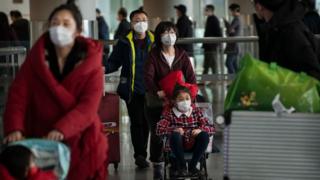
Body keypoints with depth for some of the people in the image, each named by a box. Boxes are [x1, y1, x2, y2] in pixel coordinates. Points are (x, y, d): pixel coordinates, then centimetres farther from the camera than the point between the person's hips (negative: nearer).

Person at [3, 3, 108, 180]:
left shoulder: (91, 64, -7)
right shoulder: (35, 59, -1)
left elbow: (88, 106, -19)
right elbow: (18, 96, -10)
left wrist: (61, 129, -35)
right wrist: (14, 129, -28)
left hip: (81, 143, -1)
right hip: (41, 142, 1)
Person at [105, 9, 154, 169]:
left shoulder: (154, 42, 5)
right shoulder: (124, 43, 2)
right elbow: (114, 63, 3)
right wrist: (104, 69, -16)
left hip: (149, 90, 2)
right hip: (132, 90, -2)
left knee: (146, 122, 6)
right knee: (136, 122, -6)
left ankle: (141, 155, 16)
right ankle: (140, 155, -5)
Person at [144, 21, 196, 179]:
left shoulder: (182, 55, 4)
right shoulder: (153, 55, -4)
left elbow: (190, 76, -2)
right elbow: (148, 76, -17)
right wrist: (157, 92, -32)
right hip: (156, 101, -2)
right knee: (157, 134, 3)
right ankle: (157, 167, 14)